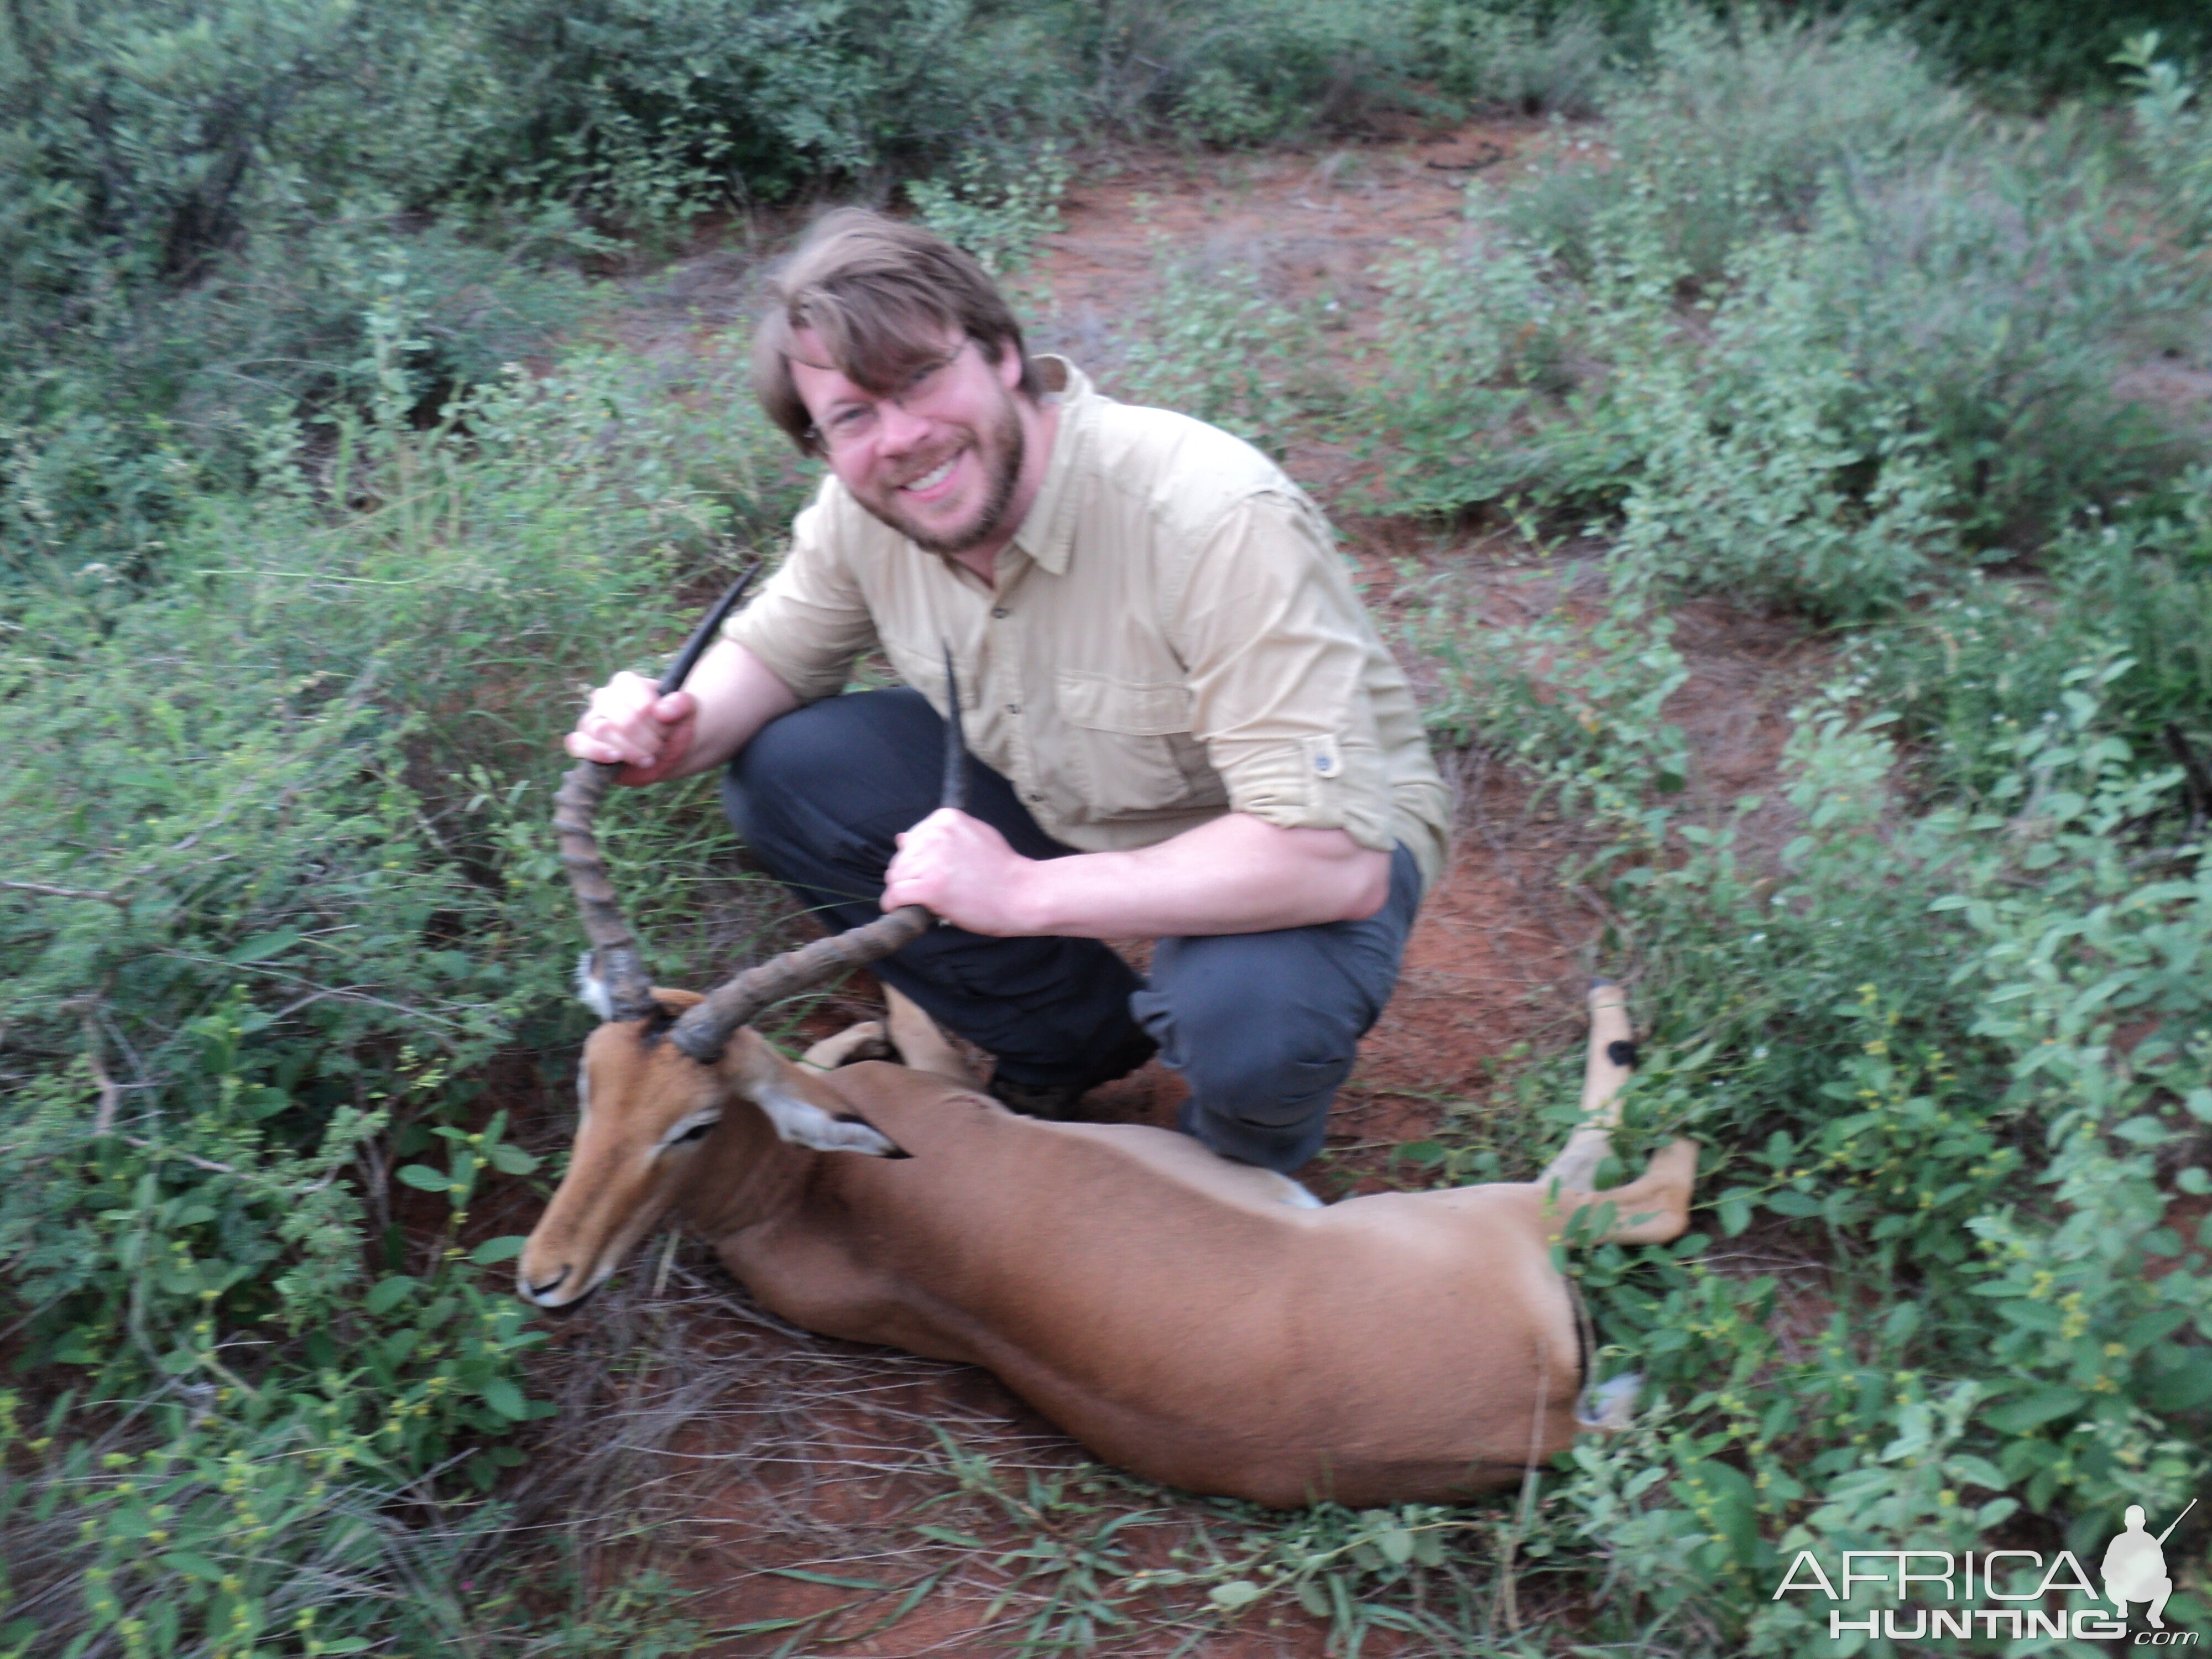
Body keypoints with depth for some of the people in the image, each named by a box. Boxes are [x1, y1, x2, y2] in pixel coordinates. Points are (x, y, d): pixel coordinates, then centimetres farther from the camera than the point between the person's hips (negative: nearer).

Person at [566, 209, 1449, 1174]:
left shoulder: (1218, 522, -35)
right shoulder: (861, 510, -14)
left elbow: (1334, 857, -38)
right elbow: (772, 650, 5)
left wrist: (1026, 894, -38)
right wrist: (679, 735, -19)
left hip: (1327, 835, -6)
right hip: (1066, 799, 6)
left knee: (1248, 1018, -38)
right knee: (781, 771, -8)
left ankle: (1244, 1165, 5)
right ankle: (1082, 1044, 9)